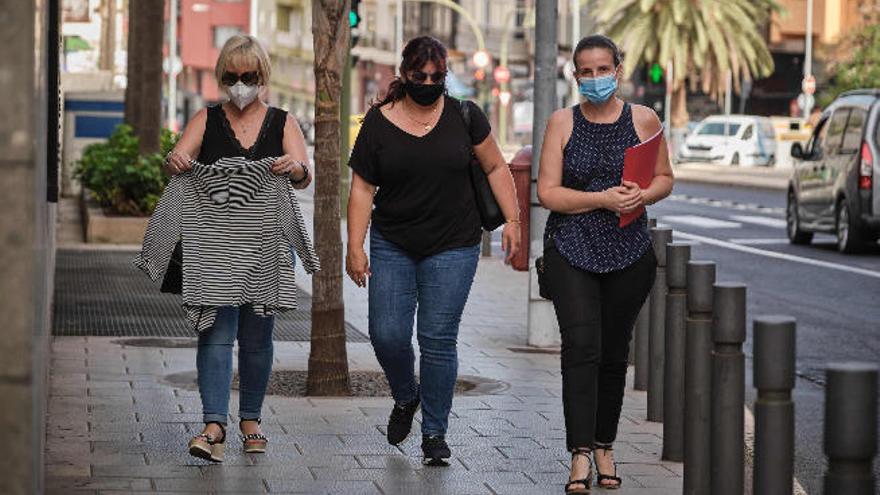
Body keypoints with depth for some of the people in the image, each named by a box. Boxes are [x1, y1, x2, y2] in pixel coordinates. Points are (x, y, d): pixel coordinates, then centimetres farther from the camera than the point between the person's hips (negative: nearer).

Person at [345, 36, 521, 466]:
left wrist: (512, 220, 1)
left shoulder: (463, 116, -1)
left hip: (452, 248, -1)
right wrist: (355, 247, -7)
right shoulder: (379, 122, -2)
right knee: (387, 334, -5)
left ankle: (434, 432, 8)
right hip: (392, 245, 1)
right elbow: (362, 188, -1)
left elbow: (495, 167, 8)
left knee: (438, 339, -5)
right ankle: (405, 398, 26)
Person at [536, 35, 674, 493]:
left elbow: (665, 178, 12)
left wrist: (643, 195, -11)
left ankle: (604, 447, 24)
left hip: (629, 253, 2)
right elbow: (547, 192, -4)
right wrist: (603, 199, -17)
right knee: (581, 347, -14)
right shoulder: (562, 123, 0)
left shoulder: (643, 120, 3)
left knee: (614, 353, 9)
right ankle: (580, 455, -16)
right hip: (571, 250, -2)